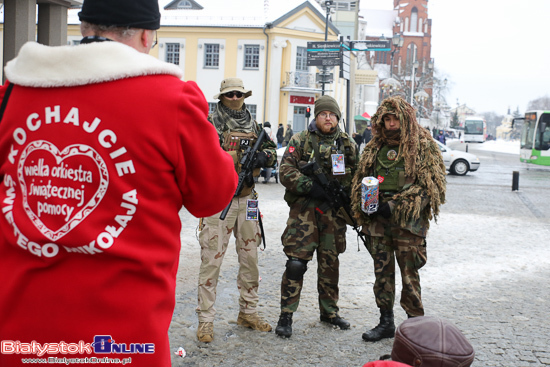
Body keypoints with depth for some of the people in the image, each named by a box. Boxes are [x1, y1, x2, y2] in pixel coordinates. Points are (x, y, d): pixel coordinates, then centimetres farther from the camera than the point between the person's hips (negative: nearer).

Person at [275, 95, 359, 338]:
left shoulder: (348, 144, 11)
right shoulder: (300, 141, 1)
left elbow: (356, 176, 15)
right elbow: (286, 170, -7)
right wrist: (309, 186, -19)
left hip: (334, 212, 4)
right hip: (304, 210, -3)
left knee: (330, 263, 13)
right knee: (296, 262, -8)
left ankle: (329, 311, 27)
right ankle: (286, 315, 2)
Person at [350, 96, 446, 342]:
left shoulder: (423, 146, -2)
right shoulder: (375, 147, 14)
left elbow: (430, 184, -8)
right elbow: (361, 180, 20)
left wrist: (395, 206, -15)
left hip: (408, 221, -5)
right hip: (378, 220, 5)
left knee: (409, 274, -1)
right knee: (382, 271, 10)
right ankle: (386, 322, 21)